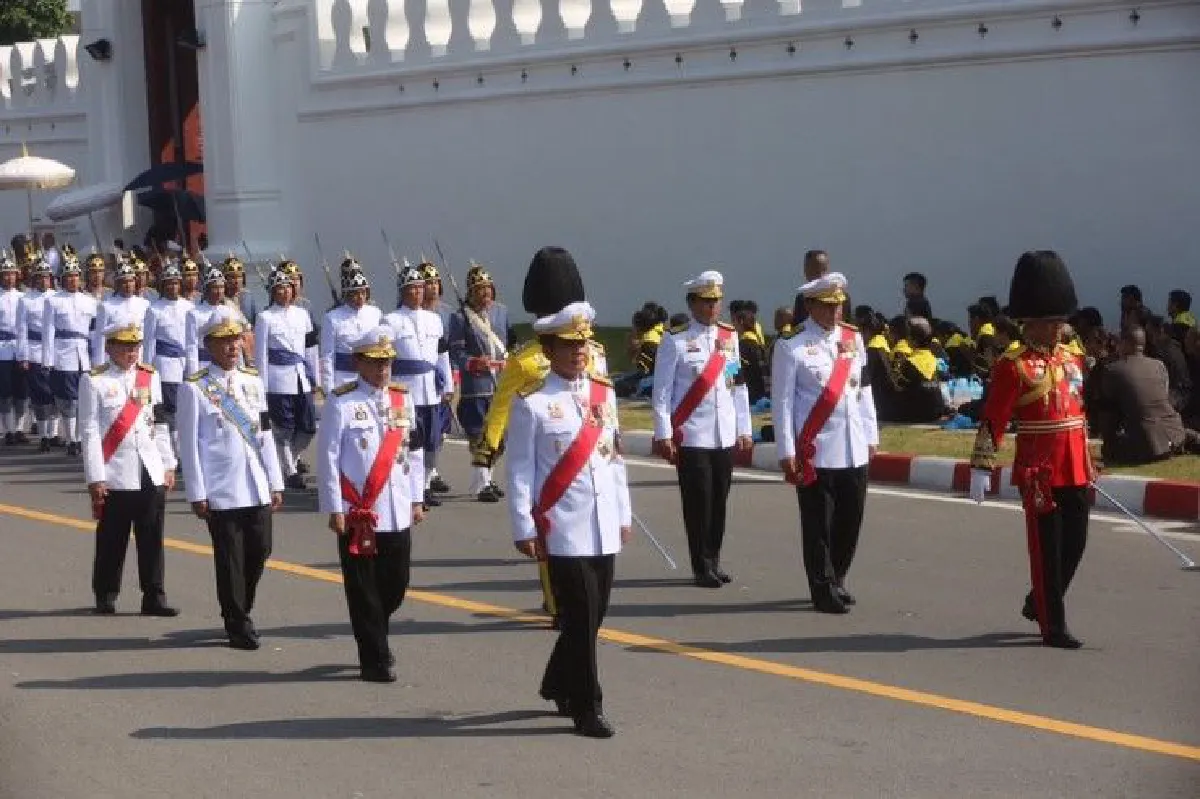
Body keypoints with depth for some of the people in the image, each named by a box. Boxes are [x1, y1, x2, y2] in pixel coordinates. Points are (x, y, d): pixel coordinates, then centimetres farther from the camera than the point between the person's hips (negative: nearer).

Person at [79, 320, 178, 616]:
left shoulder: (150, 376, 10)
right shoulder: (94, 381, -4)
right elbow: (90, 432, -7)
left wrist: (168, 466, 10)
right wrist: (95, 478, -11)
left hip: (151, 474, 4)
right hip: (115, 477, -4)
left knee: (152, 540, 4)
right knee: (112, 540, 4)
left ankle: (154, 597, 10)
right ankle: (106, 596, 18)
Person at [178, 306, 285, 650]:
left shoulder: (253, 382, 10)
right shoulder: (194, 388, -5)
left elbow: (264, 435, 13)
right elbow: (189, 444, -6)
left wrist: (275, 483, 10)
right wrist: (197, 494, -9)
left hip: (257, 489, 5)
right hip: (221, 492, -5)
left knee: (259, 552, 8)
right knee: (230, 560, 1)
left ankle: (240, 612, 28)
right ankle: (238, 626, 12)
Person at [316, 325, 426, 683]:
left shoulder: (402, 399, 9)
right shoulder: (342, 402, -6)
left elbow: (413, 452, 15)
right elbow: (328, 457, -7)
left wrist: (417, 500, 12)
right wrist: (334, 509, -10)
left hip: (398, 515, 5)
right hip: (358, 515, -5)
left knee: (395, 586, 11)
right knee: (364, 592, 2)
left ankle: (372, 637, 36)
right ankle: (375, 660, 11)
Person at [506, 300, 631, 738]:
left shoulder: (604, 393, 11)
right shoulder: (532, 402, -7)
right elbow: (520, 469, -7)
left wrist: (624, 514, 15)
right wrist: (523, 529, -9)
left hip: (604, 528, 6)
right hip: (563, 530, -6)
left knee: (593, 615, 13)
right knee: (581, 619, -4)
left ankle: (558, 686, 33)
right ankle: (587, 708, 6)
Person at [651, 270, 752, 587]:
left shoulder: (729, 336, 10)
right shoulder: (675, 340, -5)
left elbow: (739, 385, 14)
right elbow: (661, 391, -5)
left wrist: (744, 429, 11)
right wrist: (664, 435, -10)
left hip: (725, 435, 5)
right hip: (691, 436, -4)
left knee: (719, 501, 9)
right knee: (698, 502, -2)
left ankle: (714, 562, 21)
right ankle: (702, 568, 7)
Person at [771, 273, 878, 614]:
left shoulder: (853, 338, 11)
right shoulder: (792, 346, -6)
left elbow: (864, 390, 16)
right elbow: (782, 401, -6)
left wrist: (871, 437, 14)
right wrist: (786, 452, -9)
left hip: (854, 450, 5)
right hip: (815, 453, -5)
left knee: (851, 520, 9)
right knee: (819, 526, 1)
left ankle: (836, 580, 26)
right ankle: (825, 591, 10)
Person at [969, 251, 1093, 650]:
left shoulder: (1071, 360, 13)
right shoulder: (1013, 365, -9)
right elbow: (992, 420, -12)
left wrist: (1087, 464, 21)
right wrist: (981, 467, -16)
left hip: (1074, 471, 7)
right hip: (1038, 474, -7)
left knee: (1075, 543, 12)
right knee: (1047, 549, 0)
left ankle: (1038, 603, 32)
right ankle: (1053, 626, 9)